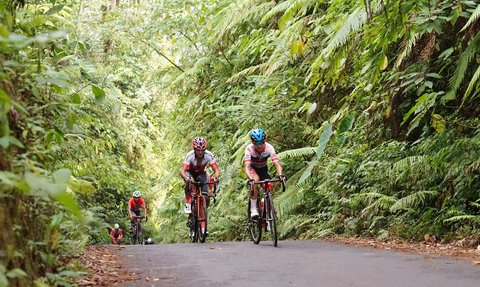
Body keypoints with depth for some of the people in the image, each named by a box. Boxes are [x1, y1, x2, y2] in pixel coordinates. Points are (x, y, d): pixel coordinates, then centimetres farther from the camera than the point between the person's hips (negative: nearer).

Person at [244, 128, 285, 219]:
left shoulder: (269, 148, -29)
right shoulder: (249, 149, -33)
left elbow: (277, 163, -37)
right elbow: (247, 167, -42)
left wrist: (280, 175, -56)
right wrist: (250, 179, -60)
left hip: (263, 168, 3)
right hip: (252, 168, -3)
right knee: (256, 180, -34)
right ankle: (253, 209, -28)